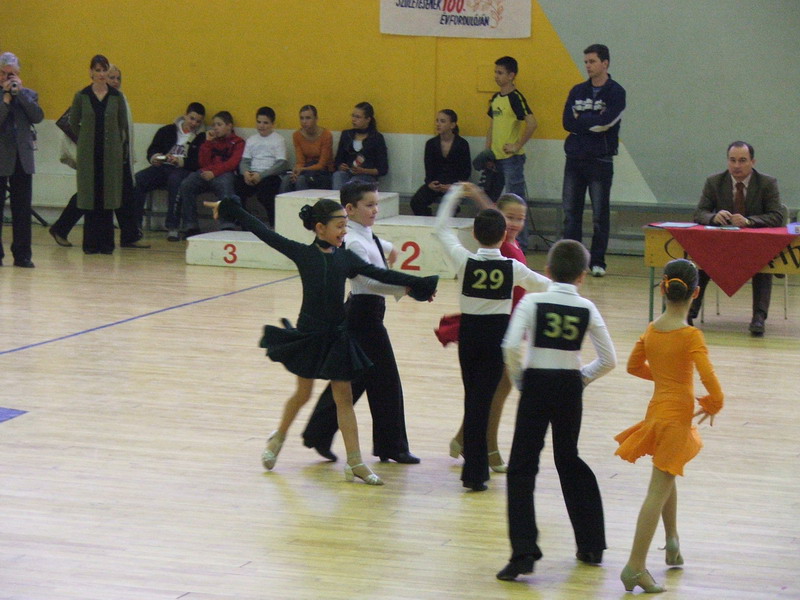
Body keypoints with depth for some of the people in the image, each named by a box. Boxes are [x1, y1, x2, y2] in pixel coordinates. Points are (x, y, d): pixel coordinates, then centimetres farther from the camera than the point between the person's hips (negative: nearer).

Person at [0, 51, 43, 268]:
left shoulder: (28, 94, 11)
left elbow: (38, 117, -5)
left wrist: (20, 93, -8)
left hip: (22, 158, 3)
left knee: (23, 210, 3)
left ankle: (22, 254, 7)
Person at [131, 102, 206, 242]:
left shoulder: (201, 137, 10)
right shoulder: (167, 131, 20)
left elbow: (199, 162, -3)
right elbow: (152, 150, 16)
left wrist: (181, 161, -17)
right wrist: (154, 157, -7)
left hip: (183, 171, -3)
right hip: (162, 168, 3)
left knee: (175, 180, -39)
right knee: (137, 179, -26)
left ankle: (172, 227, -38)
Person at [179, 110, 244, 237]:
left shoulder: (238, 142, 13)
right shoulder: (212, 141, 26)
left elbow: (233, 163, -4)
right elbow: (203, 163, 14)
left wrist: (214, 172, -17)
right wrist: (208, 142, 8)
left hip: (224, 173, -4)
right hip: (206, 173, 4)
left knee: (224, 185, -39)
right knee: (186, 185, -24)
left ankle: (227, 226, -49)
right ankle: (191, 227, -23)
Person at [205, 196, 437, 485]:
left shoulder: (346, 258, 3)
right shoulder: (302, 253, -6)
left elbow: (381, 274, 0)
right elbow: (264, 233, -4)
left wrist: (420, 285, -5)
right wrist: (231, 209, -2)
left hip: (337, 336, 3)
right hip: (308, 334, -3)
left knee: (344, 397, 3)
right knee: (303, 394, 10)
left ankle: (354, 462, 4)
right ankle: (278, 437, 38)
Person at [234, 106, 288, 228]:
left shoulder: (278, 140, 5)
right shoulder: (251, 140, 22)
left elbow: (282, 164, -6)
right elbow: (245, 161, 16)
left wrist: (261, 175, -17)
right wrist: (245, 172, -10)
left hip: (270, 176, -5)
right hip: (251, 175, 5)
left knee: (263, 190, -35)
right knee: (236, 187, -23)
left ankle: (274, 225, -21)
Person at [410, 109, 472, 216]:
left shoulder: (462, 144, 0)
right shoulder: (431, 143, 9)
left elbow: (466, 170, 1)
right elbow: (429, 168, 7)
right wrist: (429, 183, -15)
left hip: (455, 184, -3)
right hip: (435, 183, 3)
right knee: (416, 202, -24)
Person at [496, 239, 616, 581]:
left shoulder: (532, 302, -7)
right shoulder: (587, 309, 0)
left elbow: (511, 345, -19)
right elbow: (609, 360, 2)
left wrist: (518, 378, -3)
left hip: (536, 386, -3)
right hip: (570, 387, 3)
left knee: (522, 467, 0)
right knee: (569, 460, 20)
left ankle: (524, 553, -10)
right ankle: (591, 546, 26)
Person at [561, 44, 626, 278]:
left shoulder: (616, 92, -1)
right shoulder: (577, 91, 12)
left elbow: (606, 122, -16)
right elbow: (567, 121, 1)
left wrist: (580, 120, -5)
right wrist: (593, 122, -10)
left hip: (600, 161, -4)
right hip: (574, 159, 4)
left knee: (600, 214, 0)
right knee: (570, 212, 4)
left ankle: (597, 262, 6)